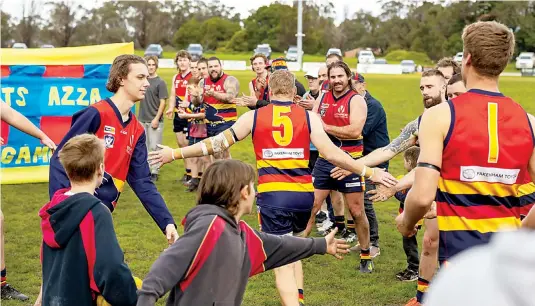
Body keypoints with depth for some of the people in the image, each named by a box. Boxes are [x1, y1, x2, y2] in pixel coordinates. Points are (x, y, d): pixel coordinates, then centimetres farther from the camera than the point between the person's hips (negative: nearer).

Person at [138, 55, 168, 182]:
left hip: (155, 120, -5)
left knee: (154, 146, -3)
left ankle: (154, 172, 4)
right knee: (144, 146, 12)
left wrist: (156, 119, -15)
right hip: (143, 119, 5)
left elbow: (162, 102, -9)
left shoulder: (160, 82, -6)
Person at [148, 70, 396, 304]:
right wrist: (369, 172, 6)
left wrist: (175, 154, 17)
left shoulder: (254, 117, 4)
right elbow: (331, 153, -2)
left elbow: (218, 143, 6)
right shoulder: (309, 117, 4)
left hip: (272, 196, -2)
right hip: (304, 196, 2)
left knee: (282, 262, 0)